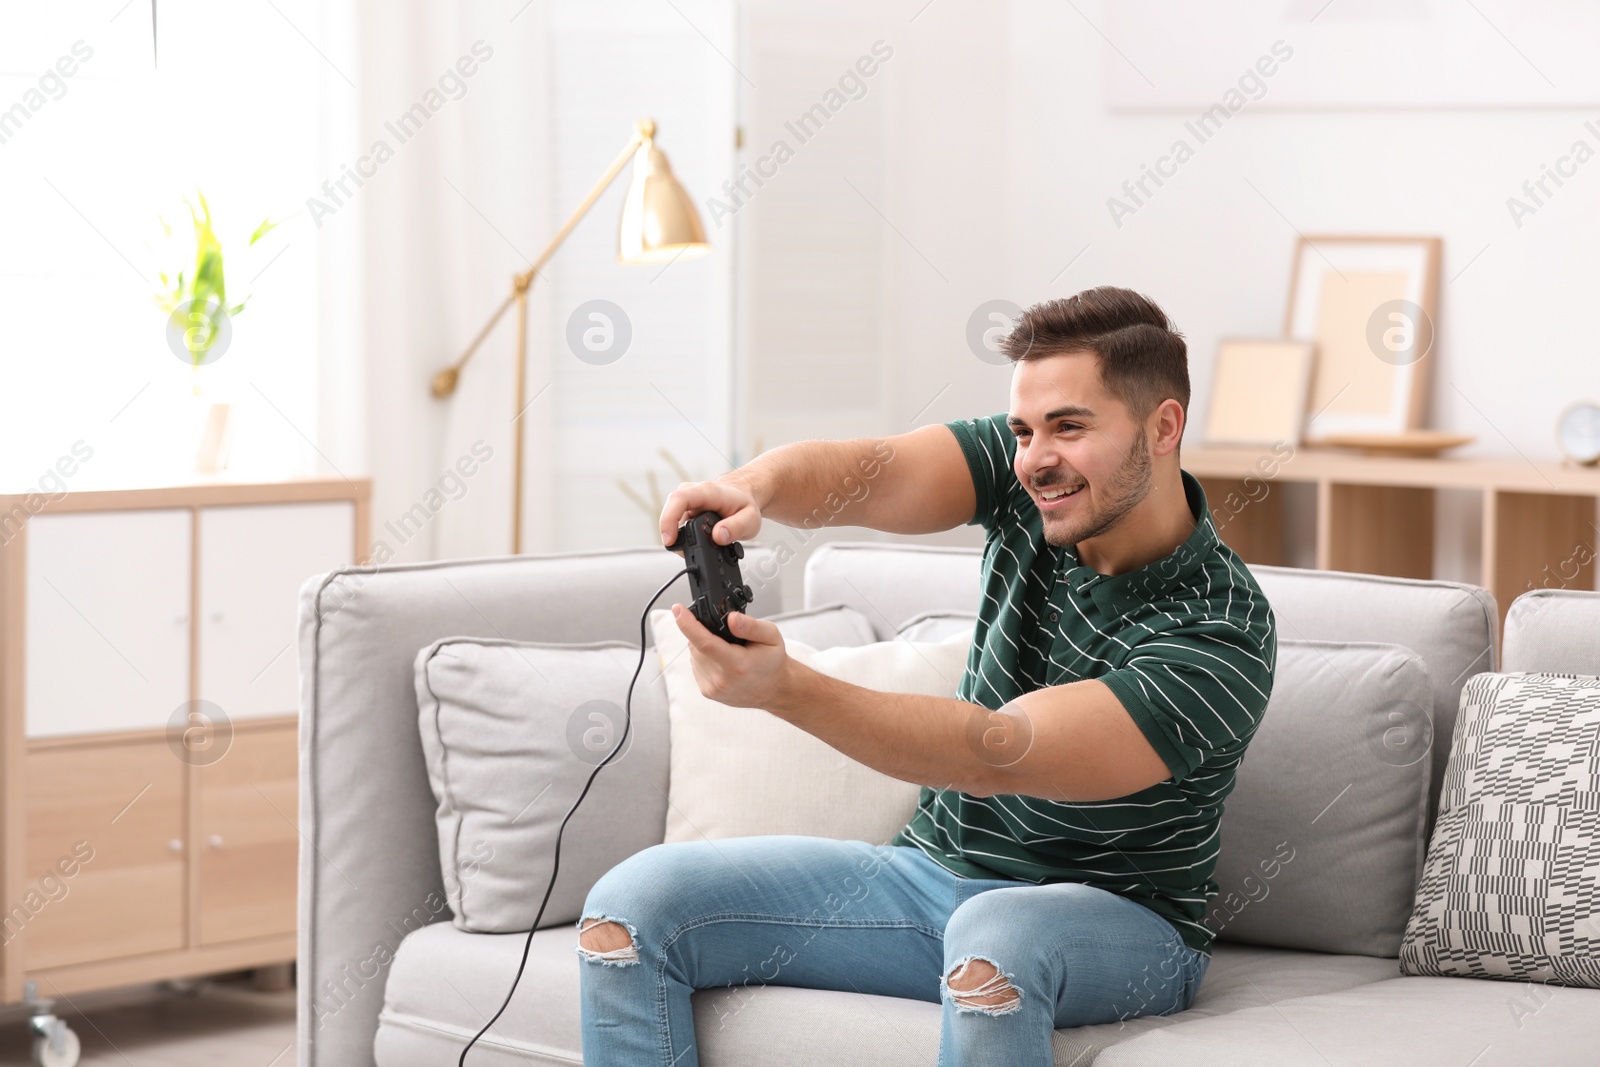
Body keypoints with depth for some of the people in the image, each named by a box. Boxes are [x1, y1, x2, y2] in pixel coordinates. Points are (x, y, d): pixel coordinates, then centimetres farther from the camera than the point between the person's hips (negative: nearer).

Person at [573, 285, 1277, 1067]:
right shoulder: (1025, 477, -3)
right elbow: (867, 470, -18)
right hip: (930, 873, 6)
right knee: (632, 903, -10)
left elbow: (999, 754, -30)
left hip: (1117, 923, -6)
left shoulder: (1221, 637, -22)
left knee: (990, 945, -43)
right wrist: (750, 489, -42)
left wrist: (783, 688, -41)